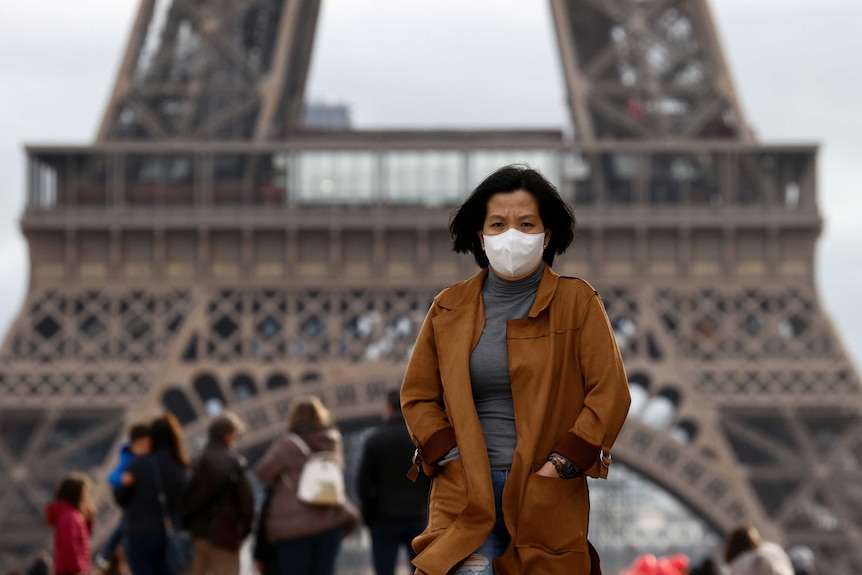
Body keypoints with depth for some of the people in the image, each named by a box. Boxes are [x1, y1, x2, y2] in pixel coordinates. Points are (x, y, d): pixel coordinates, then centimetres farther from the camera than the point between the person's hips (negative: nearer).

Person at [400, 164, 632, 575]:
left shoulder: (578, 303, 3)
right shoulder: (449, 309, 9)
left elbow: (610, 394, -2)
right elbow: (417, 395, 13)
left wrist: (560, 465, -10)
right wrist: (452, 460, -2)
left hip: (548, 500, -1)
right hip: (467, 494, 1)